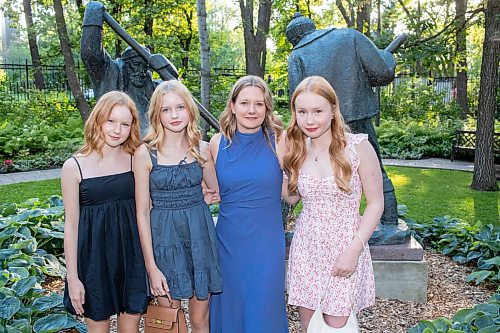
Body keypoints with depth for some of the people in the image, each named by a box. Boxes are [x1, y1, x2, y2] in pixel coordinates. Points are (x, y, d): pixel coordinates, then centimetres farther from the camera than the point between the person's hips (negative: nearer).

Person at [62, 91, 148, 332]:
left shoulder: (135, 160, -2)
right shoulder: (74, 166, -7)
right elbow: (71, 224, -4)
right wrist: (72, 277, -3)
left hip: (131, 252, 2)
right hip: (94, 256, -1)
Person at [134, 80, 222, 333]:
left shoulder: (201, 149, 1)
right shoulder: (146, 153, -7)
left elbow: (217, 191, 17)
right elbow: (142, 211, -7)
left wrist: (195, 199, -1)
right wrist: (151, 266, -8)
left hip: (199, 234, 2)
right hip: (164, 236, -2)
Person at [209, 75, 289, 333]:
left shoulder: (277, 140, -6)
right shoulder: (218, 143, 0)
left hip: (266, 241, -2)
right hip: (229, 241, 2)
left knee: (264, 311, 9)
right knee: (230, 308, 17)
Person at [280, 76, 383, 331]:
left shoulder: (358, 147, -13)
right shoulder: (297, 149, 1)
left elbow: (375, 203, -8)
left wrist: (354, 250, -14)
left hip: (345, 247, -4)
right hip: (306, 247, 4)